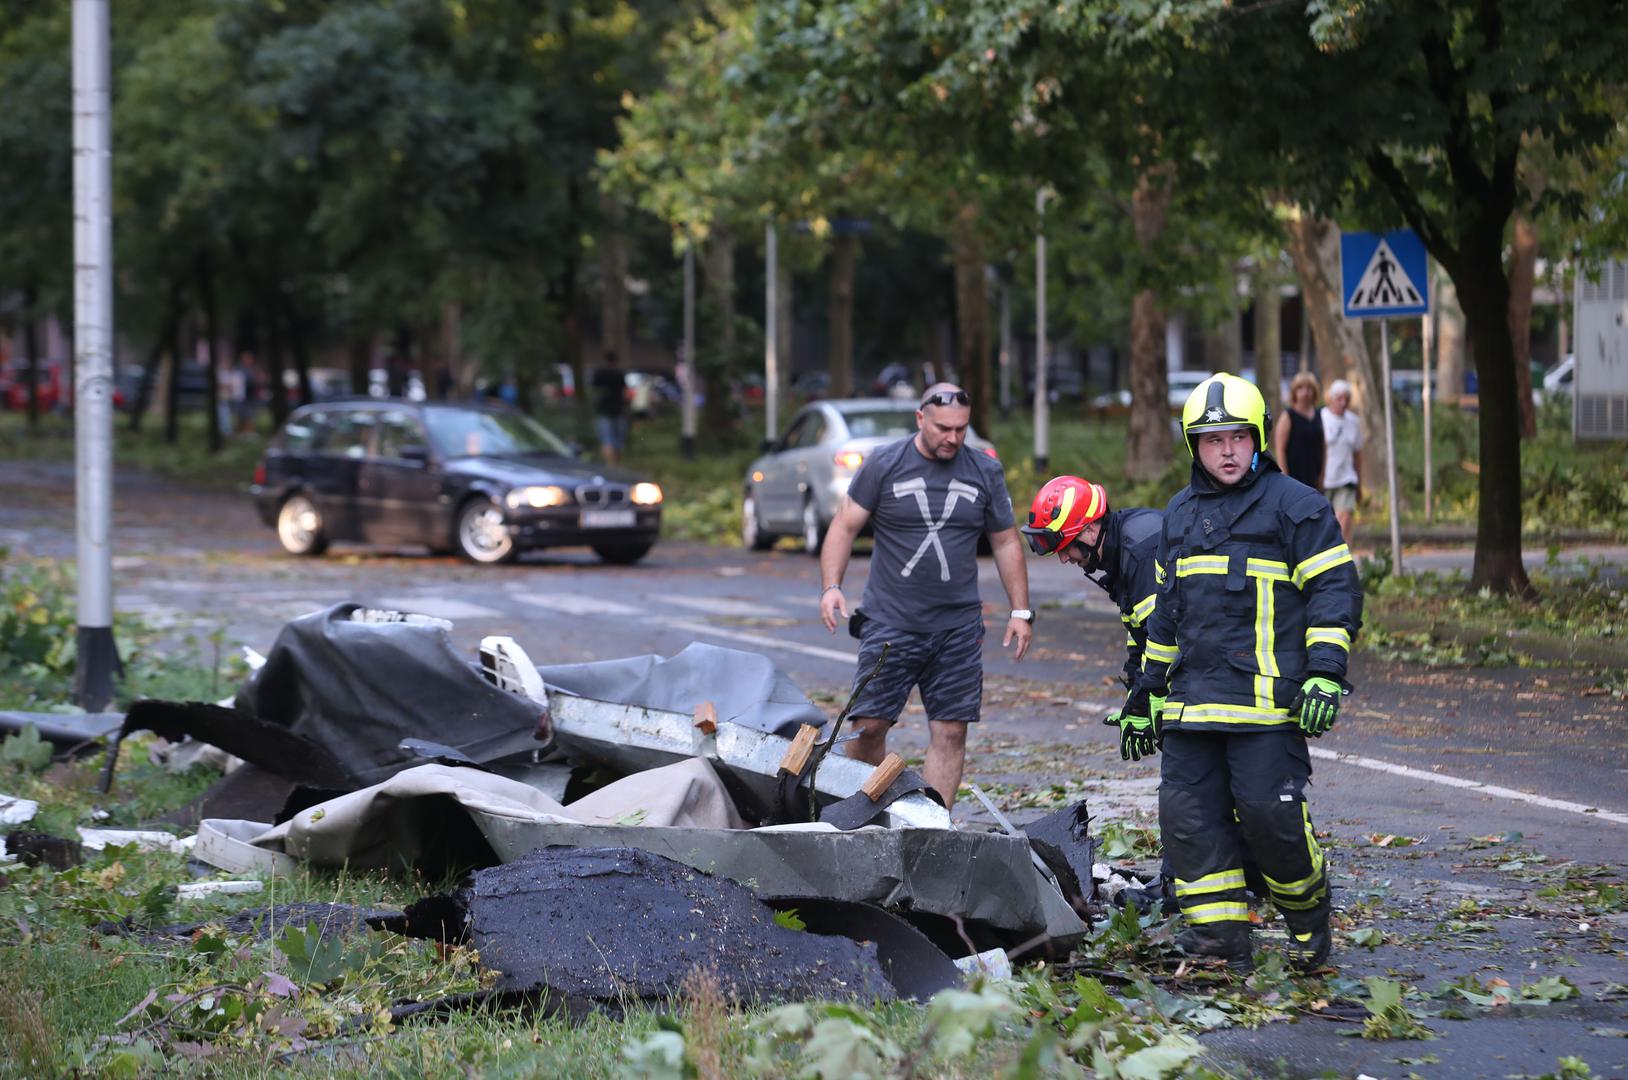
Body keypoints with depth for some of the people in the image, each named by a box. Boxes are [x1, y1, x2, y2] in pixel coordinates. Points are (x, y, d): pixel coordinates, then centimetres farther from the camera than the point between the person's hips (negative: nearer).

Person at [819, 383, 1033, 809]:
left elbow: (1006, 542, 14)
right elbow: (845, 526, 1)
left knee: (950, 732, -3)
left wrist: (1021, 611, 10)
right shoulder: (884, 464, -1)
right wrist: (831, 586, -12)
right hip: (890, 623, -2)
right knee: (869, 725, -7)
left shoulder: (985, 472, 7)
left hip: (958, 628, 2)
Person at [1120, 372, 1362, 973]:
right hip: (1192, 700, 6)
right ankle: (1221, 945, 6)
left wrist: (1324, 674, -14)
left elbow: (1334, 590, -3)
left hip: (1267, 699, -6)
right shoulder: (1179, 516, 19)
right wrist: (1148, 692, 26)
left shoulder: (1295, 506, 0)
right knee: (1190, 820, 0)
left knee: (1270, 814, -12)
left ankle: (1309, 920, 13)